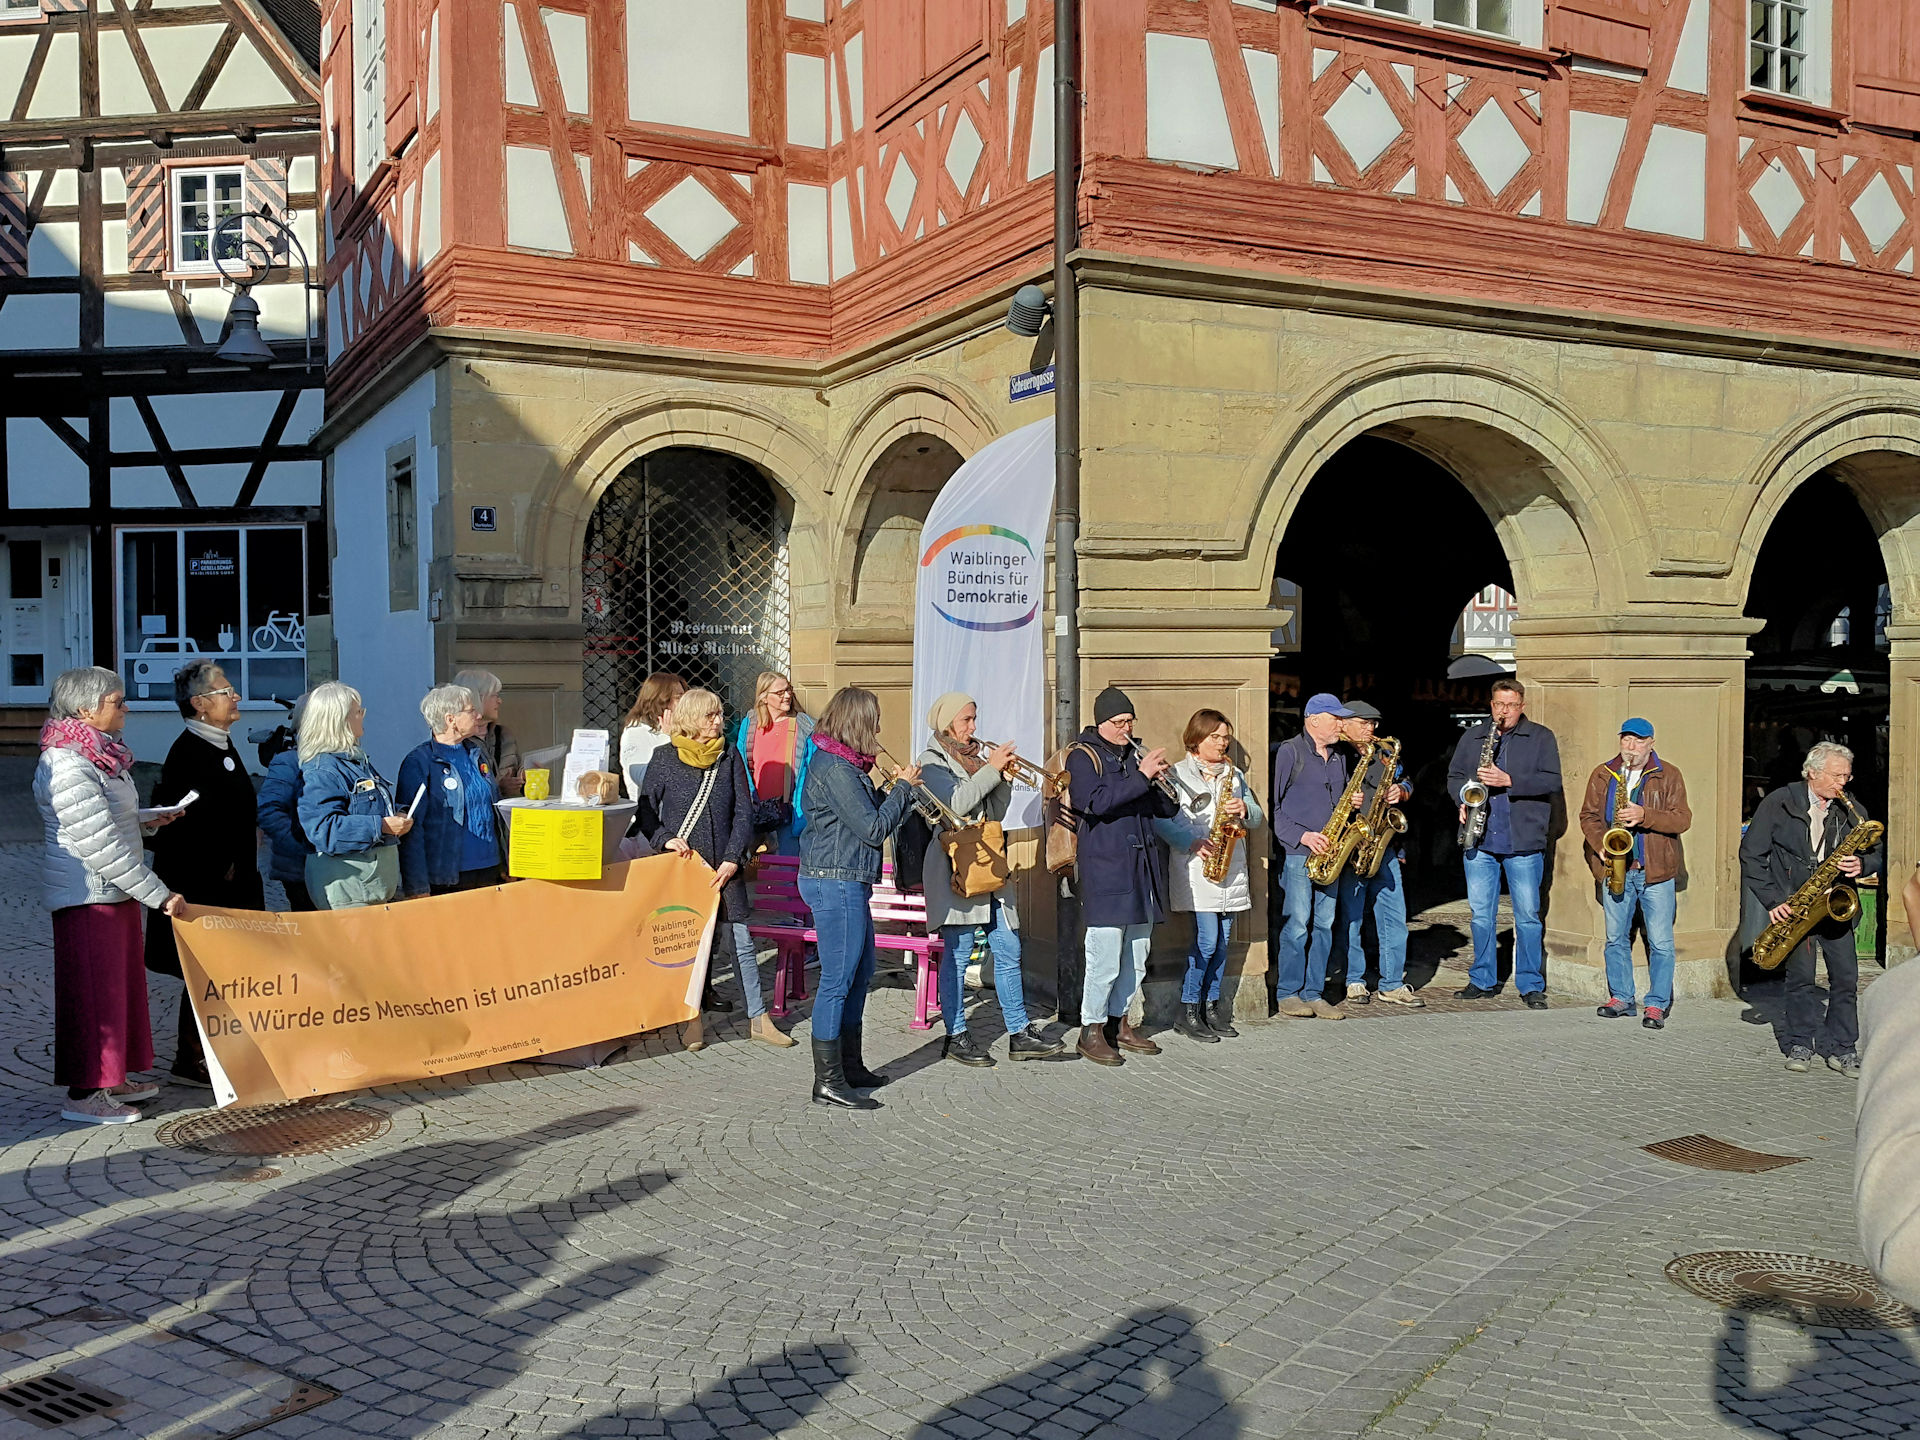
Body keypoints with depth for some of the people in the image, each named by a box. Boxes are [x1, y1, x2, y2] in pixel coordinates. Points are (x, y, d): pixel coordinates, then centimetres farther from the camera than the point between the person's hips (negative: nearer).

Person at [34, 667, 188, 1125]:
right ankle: (83, 1095, 8)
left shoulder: (99, 755, 11)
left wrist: (147, 819, 6)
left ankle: (112, 1078, 27)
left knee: (122, 983, 16)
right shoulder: (68, 765, -21)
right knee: (93, 989, -2)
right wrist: (159, 895, -22)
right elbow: (98, 844, -24)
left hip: (113, 893, 10)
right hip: (88, 895, -10)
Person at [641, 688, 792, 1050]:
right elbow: (646, 812, 5)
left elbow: (743, 812, 4)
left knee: (740, 941, 2)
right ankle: (692, 1020, 16)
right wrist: (665, 839, -13)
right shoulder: (664, 758, 1)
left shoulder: (730, 757, 5)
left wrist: (733, 859, -6)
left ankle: (758, 1018, 11)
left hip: (724, 868, 1)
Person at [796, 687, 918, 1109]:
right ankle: (828, 1082, 0)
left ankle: (850, 1066, 29)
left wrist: (899, 789, 7)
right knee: (837, 980, -6)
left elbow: (870, 815, 19)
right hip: (835, 882, -11)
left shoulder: (842, 763, 14)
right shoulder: (835, 767, -18)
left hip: (848, 883, 11)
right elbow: (874, 828, -18)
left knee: (860, 973, 19)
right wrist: (902, 787, -7)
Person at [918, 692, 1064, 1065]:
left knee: (1008, 949, 5)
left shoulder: (976, 758, 18)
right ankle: (956, 1036, 7)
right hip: (955, 870, -7)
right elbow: (955, 804, -19)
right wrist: (991, 770, -14)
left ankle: (1020, 1033, 10)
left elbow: (995, 814, 17)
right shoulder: (933, 762, -2)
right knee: (957, 953, -3)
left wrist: (1003, 777, 3)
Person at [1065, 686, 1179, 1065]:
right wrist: (1141, 776, -22)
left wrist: (1161, 781, -5)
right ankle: (1092, 1030, 3)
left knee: (1136, 958, 12)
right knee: (1105, 958, -8)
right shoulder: (1083, 756, -3)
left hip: (1141, 870, 7)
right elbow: (1095, 801, -21)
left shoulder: (1135, 755, 17)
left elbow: (1167, 810, 16)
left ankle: (1118, 1022, 24)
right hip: (1105, 872, -7)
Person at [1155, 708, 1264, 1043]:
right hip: (1195, 869, -6)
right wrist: (1192, 843, -18)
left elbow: (1258, 819, 15)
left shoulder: (1235, 775, 18)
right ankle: (1187, 1013, -1)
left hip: (1231, 870, 6)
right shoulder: (1177, 775, 1)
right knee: (1206, 940, -11)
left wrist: (1244, 810, -6)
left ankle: (1211, 1006, 17)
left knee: (1222, 941, 6)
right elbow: (1161, 820, -8)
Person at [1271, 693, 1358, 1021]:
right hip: (1297, 854, -7)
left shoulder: (1339, 756, 17)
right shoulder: (1289, 752, -5)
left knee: (1324, 924, 6)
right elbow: (1273, 804, -8)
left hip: (1329, 853, 7)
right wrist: (1301, 835, -15)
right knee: (1297, 925, -7)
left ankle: (1313, 993, 13)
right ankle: (1287, 994, 3)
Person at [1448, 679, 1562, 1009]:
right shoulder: (1472, 737, 14)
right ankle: (1482, 981, 17)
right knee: (1481, 913, 7)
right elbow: (1454, 776, 18)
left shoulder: (1541, 738, 4)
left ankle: (1531, 985, 8)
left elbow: (1553, 782, -6)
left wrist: (1508, 780, -15)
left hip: (1524, 842, -3)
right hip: (1480, 841, 3)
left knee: (1528, 914, 0)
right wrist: (1463, 801, -2)